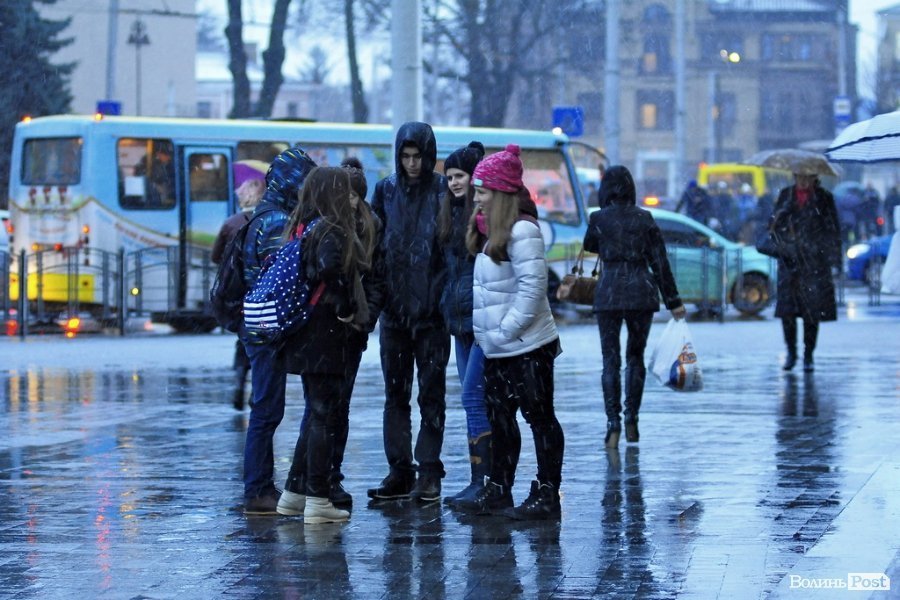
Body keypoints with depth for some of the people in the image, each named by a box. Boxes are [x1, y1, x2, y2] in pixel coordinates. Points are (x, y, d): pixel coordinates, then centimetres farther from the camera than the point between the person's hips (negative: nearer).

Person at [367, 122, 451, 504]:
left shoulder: (443, 192, -3)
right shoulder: (386, 191, 7)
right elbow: (373, 244, 9)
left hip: (431, 310, -4)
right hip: (394, 309, 4)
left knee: (432, 393, 0)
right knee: (395, 393, 7)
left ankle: (429, 473, 4)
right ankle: (400, 472, 13)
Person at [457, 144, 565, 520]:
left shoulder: (522, 231, -16)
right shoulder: (489, 231, 13)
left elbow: (532, 288, -22)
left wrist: (506, 329, -18)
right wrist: (485, 329, 11)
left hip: (526, 345, -10)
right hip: (496, 348, 10)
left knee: (539, 417, -2)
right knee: (499, 418, 14)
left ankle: (547, 495, 2)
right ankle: (498, 490, 21)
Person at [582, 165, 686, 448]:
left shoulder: (599, 219, -4)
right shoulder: (644, 218, 1)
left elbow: (589, 246, 18)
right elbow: (660, 262, 1)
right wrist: (673, 301, 5)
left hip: (609, 293, -2)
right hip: (641, 292, 2)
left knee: (611, 360, 1)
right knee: (636, 356, 16)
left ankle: (613, 424, -9)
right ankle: (631, 418, 13)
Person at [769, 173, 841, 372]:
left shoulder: (824, 198, 3)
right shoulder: (785, 195, 10)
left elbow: (833, 231, 3)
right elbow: (774, 225, 11)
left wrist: (834, 261, -4)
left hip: (815, 263, -2)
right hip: (789, 259, 2)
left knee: (812, 312, 0)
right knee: (787, 310, -3)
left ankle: (808, 356, 10)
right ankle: (791, 352, 13)